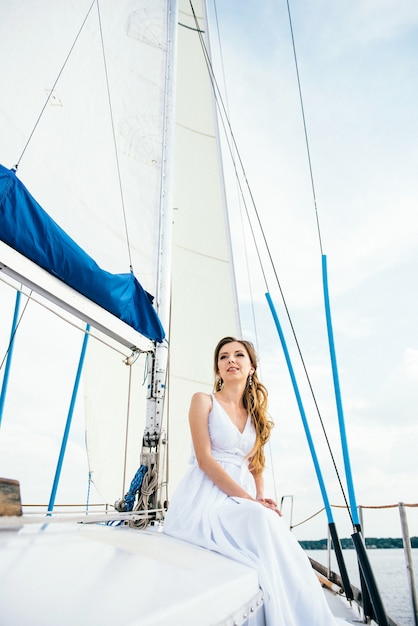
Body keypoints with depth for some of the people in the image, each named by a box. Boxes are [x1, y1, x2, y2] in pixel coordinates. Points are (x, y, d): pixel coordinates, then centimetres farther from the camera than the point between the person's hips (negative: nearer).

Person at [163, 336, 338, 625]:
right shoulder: (204, 401, 1)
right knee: (261, 520, -34)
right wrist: (250, 501, -18)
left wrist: (261, 498, -3)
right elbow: (204, 460, -10)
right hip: (206, 499, -4)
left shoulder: (256, 414, 19)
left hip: (244, 501, 5)